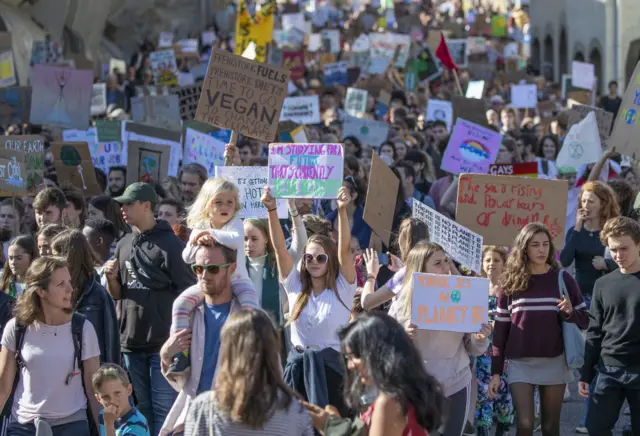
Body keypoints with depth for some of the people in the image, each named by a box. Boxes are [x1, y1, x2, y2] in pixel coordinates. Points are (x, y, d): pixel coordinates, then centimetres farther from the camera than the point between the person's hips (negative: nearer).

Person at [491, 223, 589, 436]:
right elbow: (501, 328, 4)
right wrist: (496, 371, 1)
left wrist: (570, 312, -18)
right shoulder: (512, 282, 3)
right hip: (520, 363, 0)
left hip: (555, 362, 0)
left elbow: (585, 319, 5)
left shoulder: (562, 279, 2)